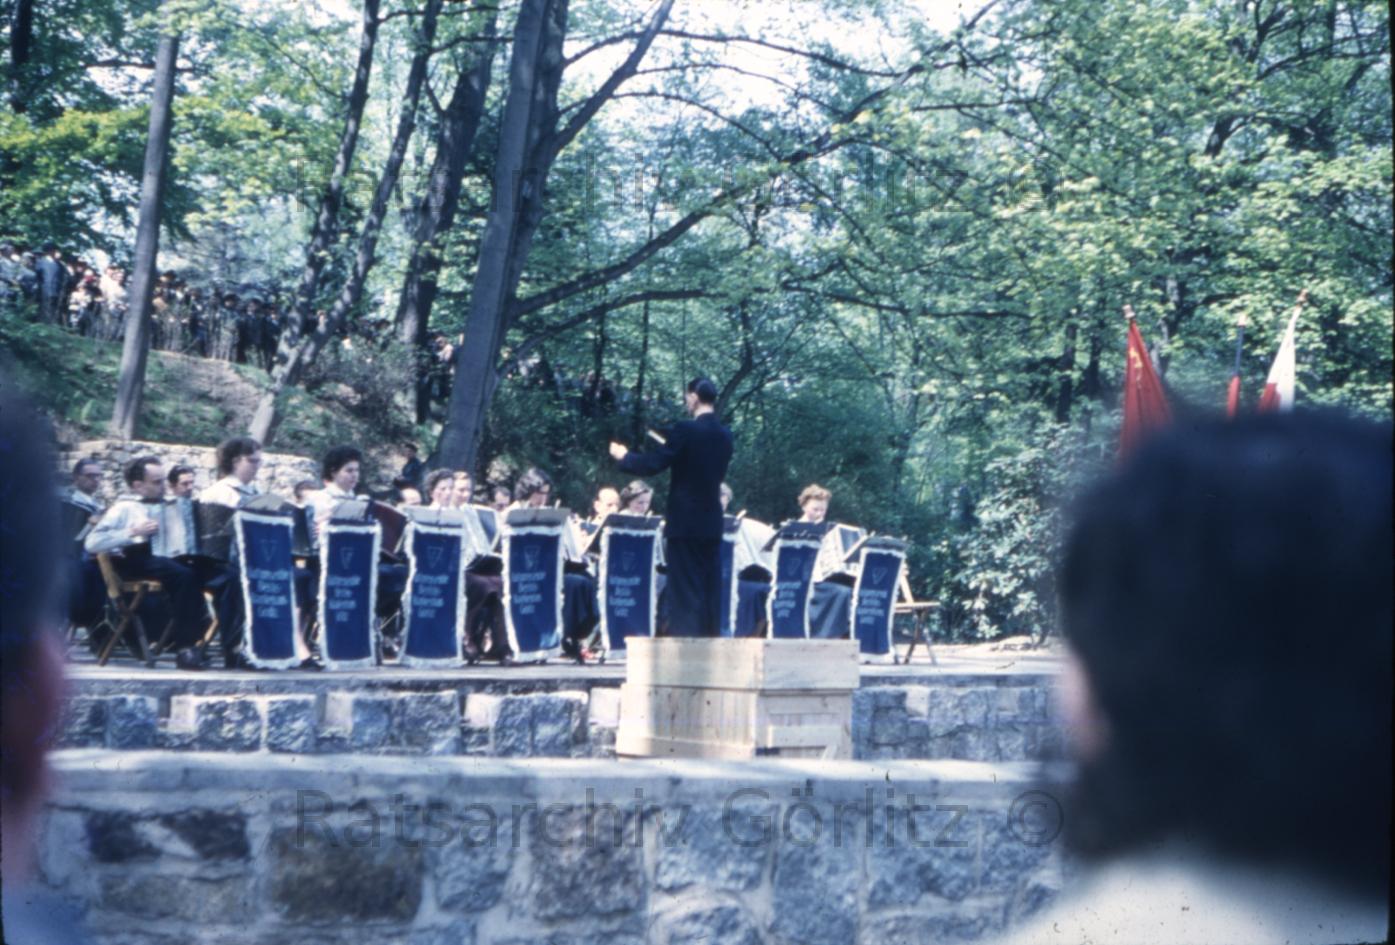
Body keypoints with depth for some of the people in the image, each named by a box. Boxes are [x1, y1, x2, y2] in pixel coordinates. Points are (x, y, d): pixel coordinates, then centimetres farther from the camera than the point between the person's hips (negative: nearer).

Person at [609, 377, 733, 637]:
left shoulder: (686, 430, -14)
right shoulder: (724, 435, 8)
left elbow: (653, 464, -14)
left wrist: (623, 456, 4)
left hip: (686, 522, -6)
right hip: (712, 523, 6)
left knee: (685, 588, -4)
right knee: (710, 589, 8)